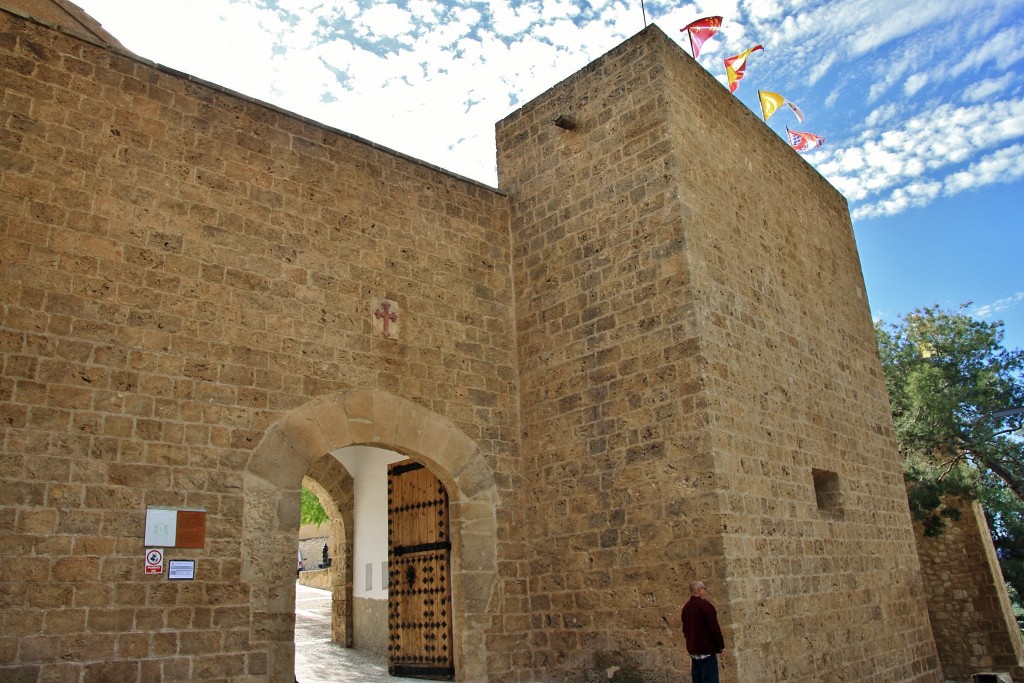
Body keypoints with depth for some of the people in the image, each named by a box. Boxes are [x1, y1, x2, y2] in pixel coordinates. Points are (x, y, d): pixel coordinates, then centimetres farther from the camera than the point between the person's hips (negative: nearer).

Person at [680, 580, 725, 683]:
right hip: (707, 650, -8)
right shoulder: (705, 605, -13)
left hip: (693, 650, 8)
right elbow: (714, 628, -15)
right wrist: (721, 645, -5)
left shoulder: (686, 607, 12)